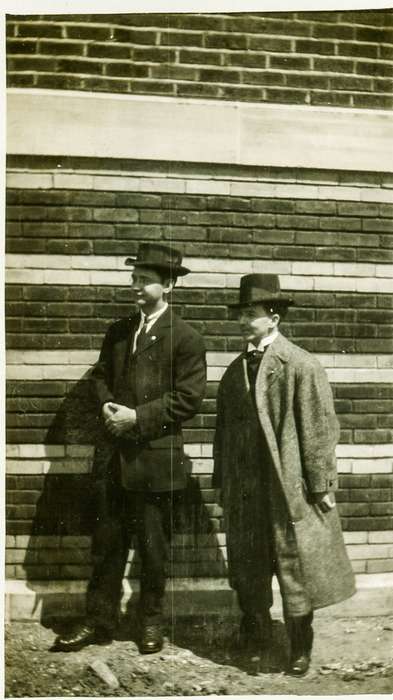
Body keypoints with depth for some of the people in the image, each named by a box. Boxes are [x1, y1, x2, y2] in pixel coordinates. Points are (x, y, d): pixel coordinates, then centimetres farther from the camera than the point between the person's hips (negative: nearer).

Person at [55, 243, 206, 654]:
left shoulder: (185, 338, -7)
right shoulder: (117, 331, 12)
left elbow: (188, 397, -11)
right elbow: (101, 374, 17)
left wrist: (138, 417, -16)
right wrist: (107, 405, -4)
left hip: (156, 458, -5)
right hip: (112, 455, 5)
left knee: (153, 547, 8)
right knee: (106, 542, 12)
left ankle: (151, 623, 25)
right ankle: (99, 622, 24)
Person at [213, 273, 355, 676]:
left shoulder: (301, 366, -8)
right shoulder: (234, 371, 9)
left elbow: (320, 430, -10)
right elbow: (223, 429, 13)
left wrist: (321, 486, -11)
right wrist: (221, 482, 12)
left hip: (289, 489, -5)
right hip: (243, 490, 5)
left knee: (295, 570, 5)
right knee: (246, 569, 15)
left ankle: (300, 649, 22)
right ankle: (254, 637, 34)